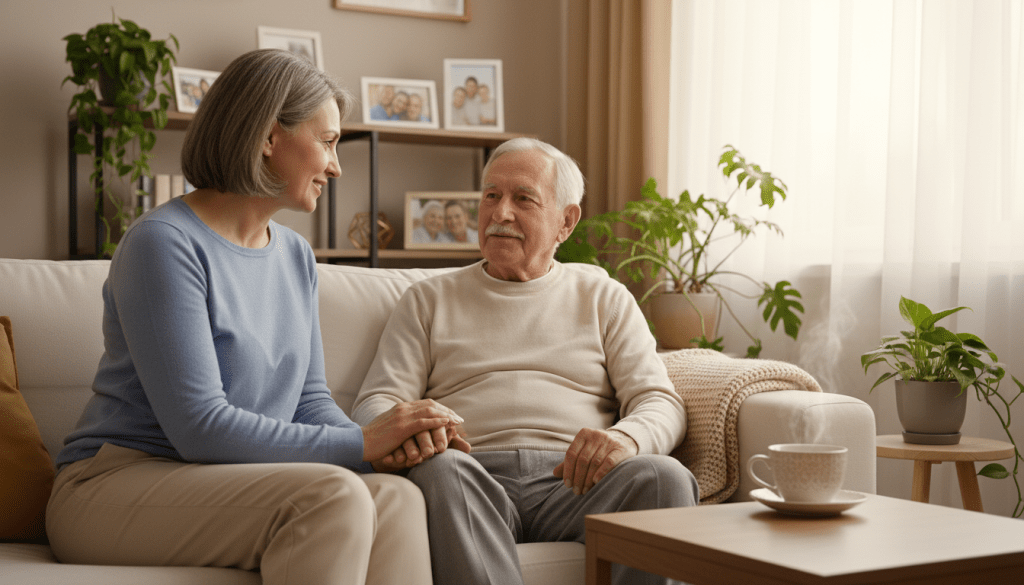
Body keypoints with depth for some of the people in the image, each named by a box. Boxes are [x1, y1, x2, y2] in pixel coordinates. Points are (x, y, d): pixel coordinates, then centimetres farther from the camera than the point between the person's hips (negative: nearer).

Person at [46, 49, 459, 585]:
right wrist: (360, 443, -20)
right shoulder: (164, 243, -14)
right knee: (331, 494, -31)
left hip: (230, 483, 7)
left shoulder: (296, 255, 13)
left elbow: (310, 396, 12)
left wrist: (384, 446, -10)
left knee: (396, 497, -24)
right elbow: (199, 428, -21)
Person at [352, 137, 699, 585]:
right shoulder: (429, 300, 23)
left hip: (572, 482, 0)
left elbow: (660, 402, 11)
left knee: (663, 476, -32)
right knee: (441, 468, -36)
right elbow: (373, 405, 12)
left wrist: (626, 437, -16)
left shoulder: (604, 298, 23)